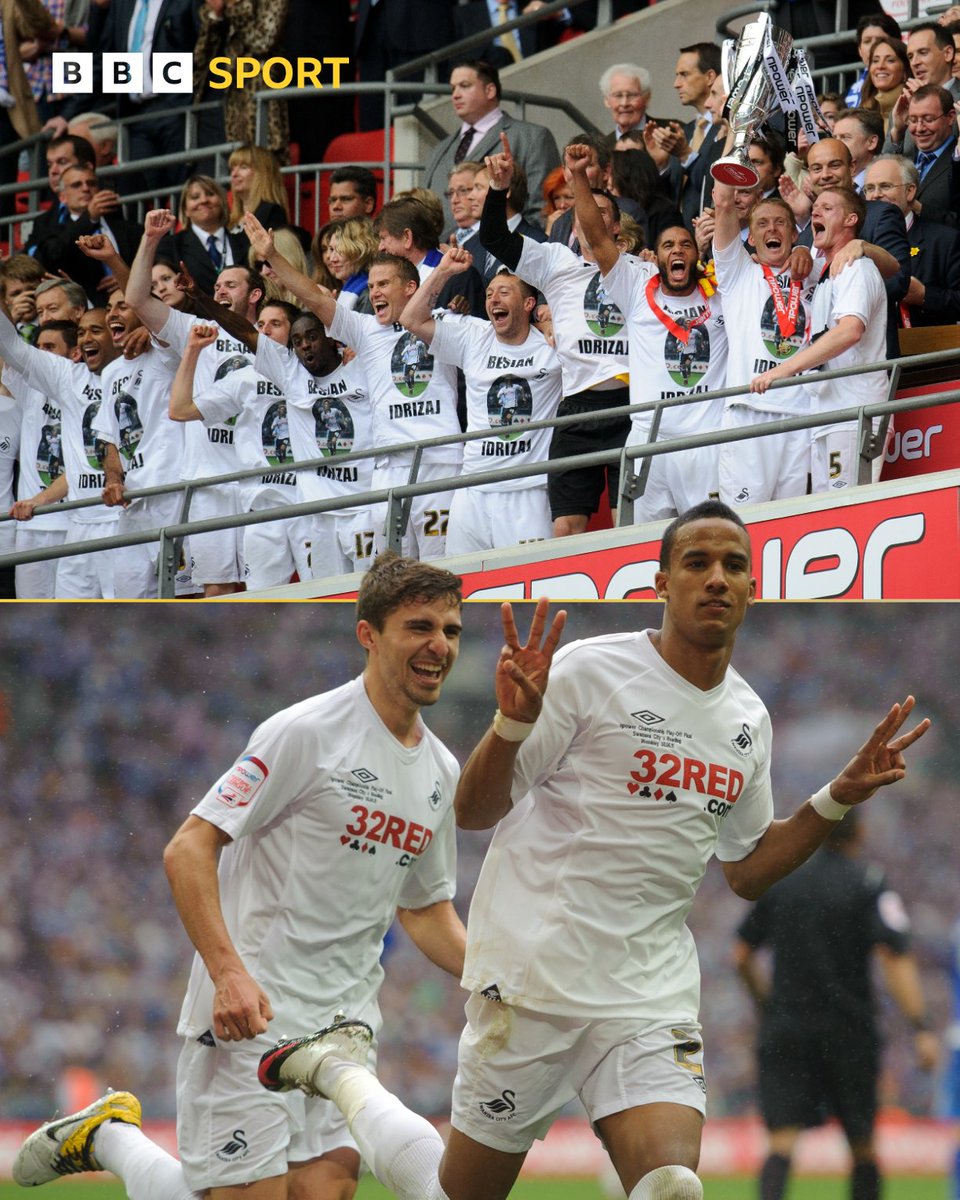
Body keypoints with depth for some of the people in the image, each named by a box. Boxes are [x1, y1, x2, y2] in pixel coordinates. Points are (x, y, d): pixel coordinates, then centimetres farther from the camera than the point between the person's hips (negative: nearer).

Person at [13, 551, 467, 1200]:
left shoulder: (441, 770, 12)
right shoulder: (308, 731, -10)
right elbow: (188, 849, -14)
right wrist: (230, 972, -25)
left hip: (345, 1021, 7)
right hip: (251, 1015, -7)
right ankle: (109, 1137, 17)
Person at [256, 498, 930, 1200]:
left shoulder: (749, 718, 10)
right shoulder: (590, 671, -9)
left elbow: (748, 872, 22)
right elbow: (473, 812, -7)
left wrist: (841, 798, 11)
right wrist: (514, 722, -25)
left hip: (653, 994, 4)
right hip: (535, 973, -4)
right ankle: (336, 1072, 31)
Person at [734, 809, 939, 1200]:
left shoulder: (779, 881, 7)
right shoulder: (868, 884, -5)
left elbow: (742, 955, 13)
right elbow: (895, 958, -16)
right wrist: (920, 1027, -20)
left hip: (784, 1029, 2)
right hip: (847, 1031, -2)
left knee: (782, 1141, -5)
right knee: (863, 1144, 11)